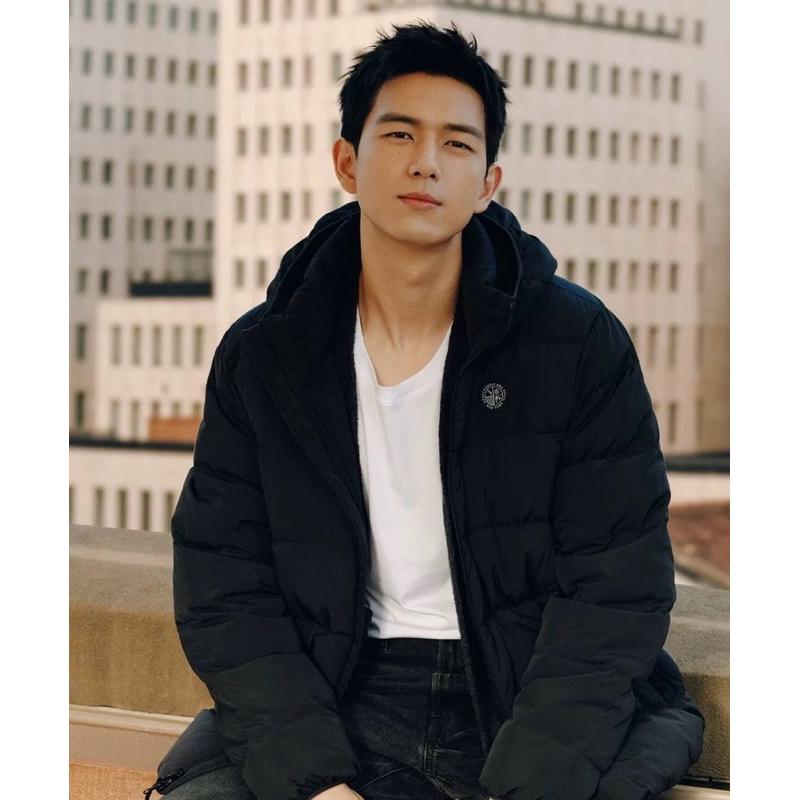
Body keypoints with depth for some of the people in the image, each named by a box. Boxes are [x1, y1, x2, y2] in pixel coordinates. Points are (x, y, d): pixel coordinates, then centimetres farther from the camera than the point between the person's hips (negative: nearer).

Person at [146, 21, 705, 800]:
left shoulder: (581, 344, -4)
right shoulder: (260, 357, 2)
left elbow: (613, 591, -8)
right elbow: (225, 589, -2)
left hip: (537, 699, -1)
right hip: (337, 698, 1)